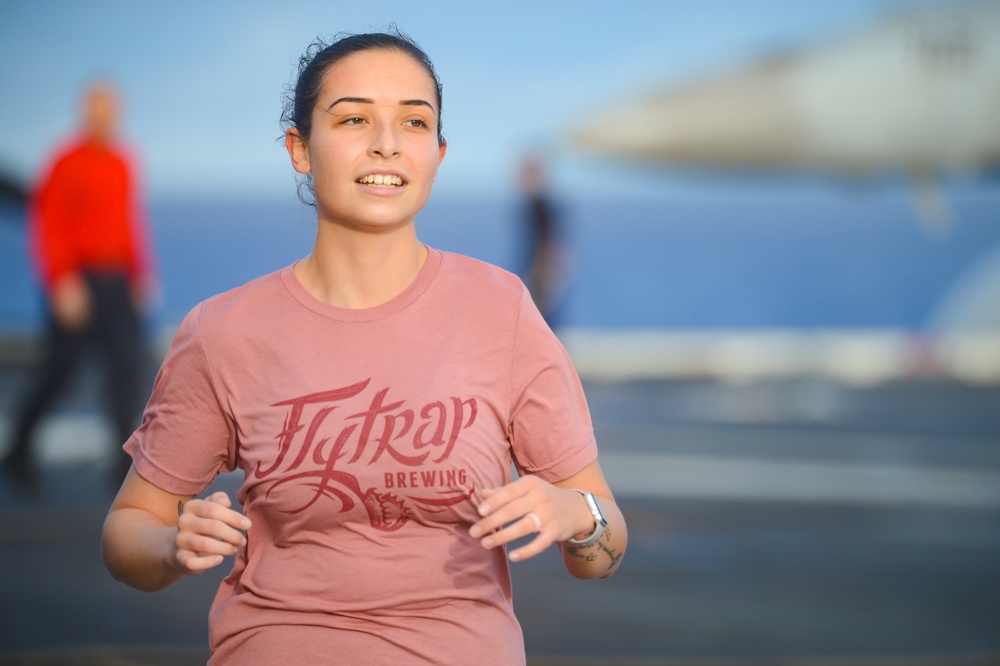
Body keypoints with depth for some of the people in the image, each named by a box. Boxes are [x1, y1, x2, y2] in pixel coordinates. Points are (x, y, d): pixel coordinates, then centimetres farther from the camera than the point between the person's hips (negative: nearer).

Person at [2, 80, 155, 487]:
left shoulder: (123, 164, 10)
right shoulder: (67, 163, -10)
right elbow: (47, 225, -14)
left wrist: (140, 273, 14)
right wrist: (64, 282, -21)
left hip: (117, 284, 6)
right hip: (77, 283, -6)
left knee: (129, 364, -7)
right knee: (58, 372, 3)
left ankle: (127, 463, -7)